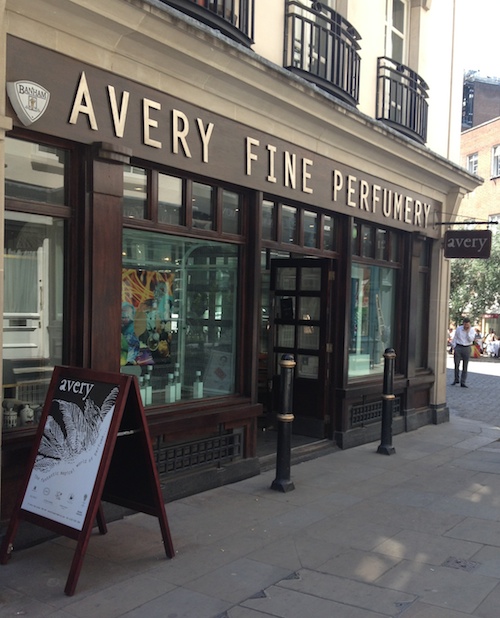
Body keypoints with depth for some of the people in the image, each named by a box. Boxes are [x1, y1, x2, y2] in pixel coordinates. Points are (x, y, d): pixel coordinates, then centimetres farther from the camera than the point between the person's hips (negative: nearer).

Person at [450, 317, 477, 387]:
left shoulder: (472, 330, 0)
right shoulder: (458, 329, 1)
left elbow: (471, 339, -11)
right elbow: (454, 338, 6)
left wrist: (468, 331, -15)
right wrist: (454, 348, 0)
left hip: (467, 348, 0)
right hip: (458, 347, 0)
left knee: (465, 366, 2)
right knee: (456, 364, -2)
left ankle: (463, 382, 7)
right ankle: (456, 379, 17)